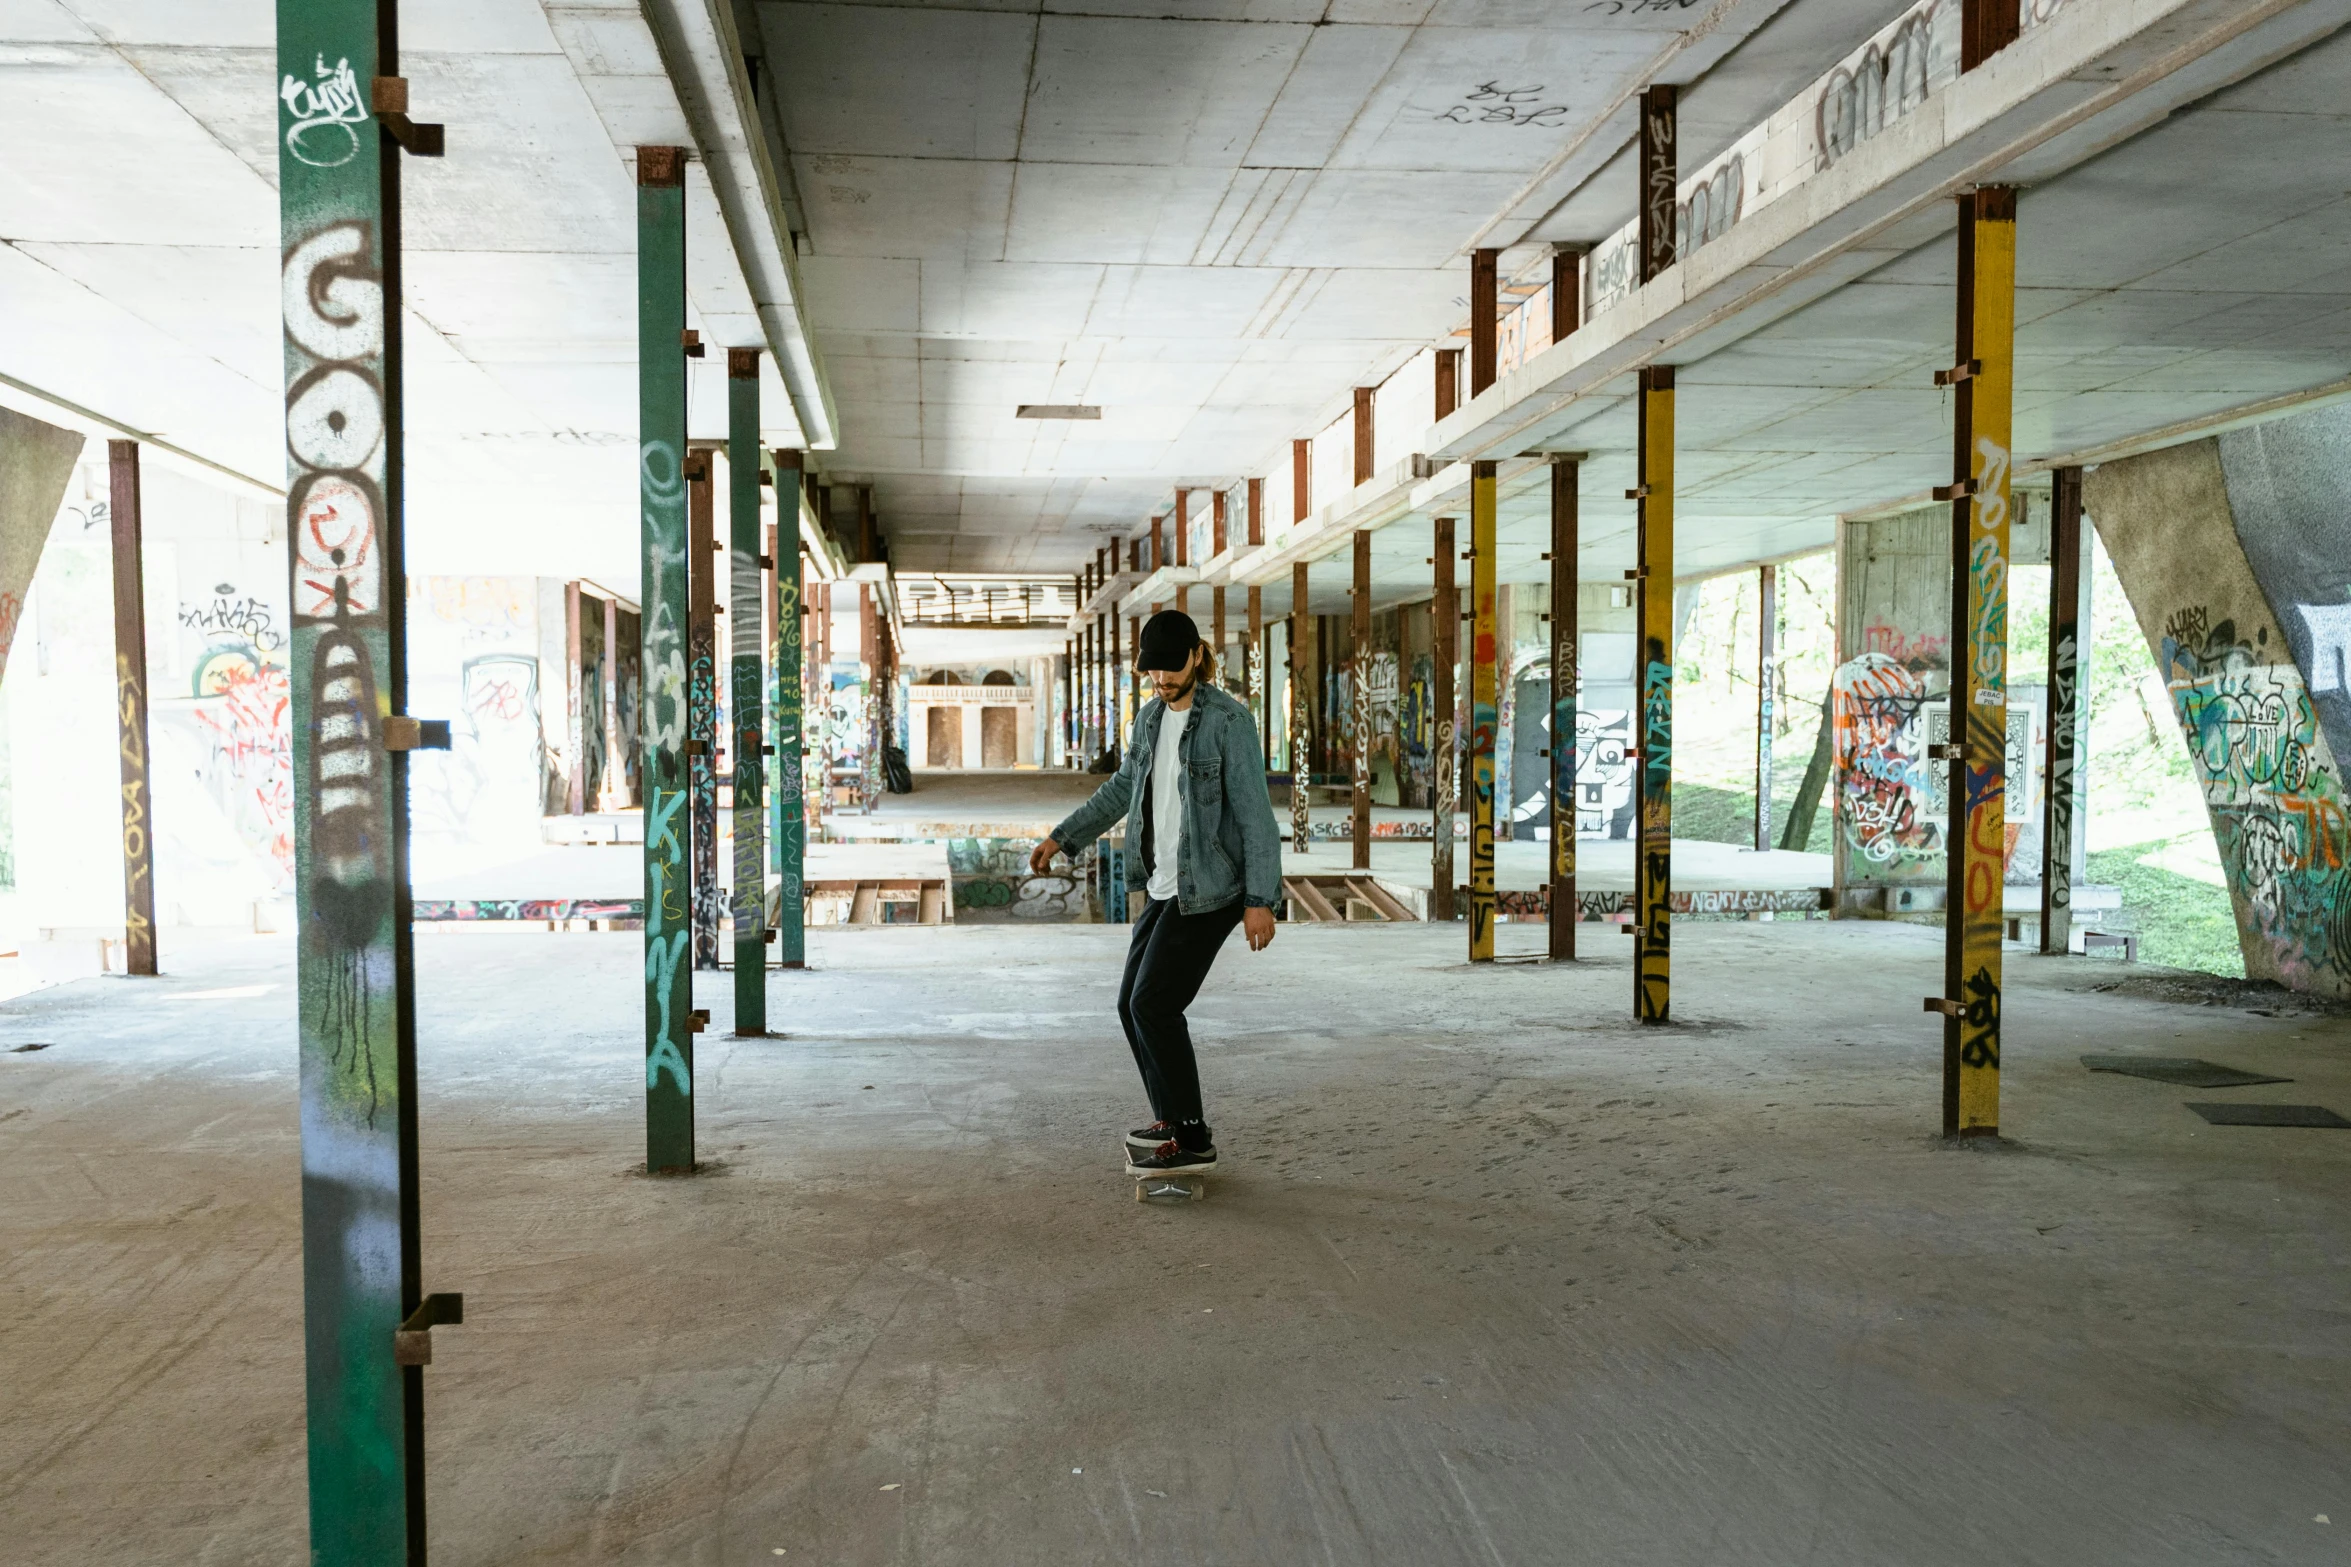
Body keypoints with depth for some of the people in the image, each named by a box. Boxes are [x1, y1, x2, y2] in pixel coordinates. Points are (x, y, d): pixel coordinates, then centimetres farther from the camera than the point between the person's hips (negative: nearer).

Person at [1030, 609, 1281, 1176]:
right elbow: (1124, 787, 23)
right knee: (1132, 1004, 10)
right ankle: (1173, 1121, 26)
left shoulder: (1228, 721, -15)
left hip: (1209, 890, -8)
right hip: (1164, 888, 8)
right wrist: (1061, 838, 25)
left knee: (1153, 1004, -12)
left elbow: (1255, 813, -17)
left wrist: (1260, 900, -21)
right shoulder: (1151, 718, 8)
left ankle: (1192, 1140, 0)